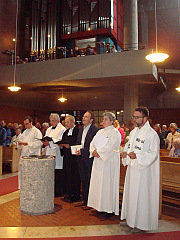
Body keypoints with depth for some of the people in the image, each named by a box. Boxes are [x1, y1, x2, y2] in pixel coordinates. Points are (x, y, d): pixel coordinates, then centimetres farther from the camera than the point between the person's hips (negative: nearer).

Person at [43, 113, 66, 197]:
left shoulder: (62, 129, -7)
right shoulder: (49, 129, 19)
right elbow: (46, 139, 20)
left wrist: (49, 143, -22)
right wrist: (44, 141, -3)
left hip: (57, 155, -7)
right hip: (49, 154, 7)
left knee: (58, 174, -2)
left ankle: (58, 192, 9)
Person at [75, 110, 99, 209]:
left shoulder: (95, 130, -13)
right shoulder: (81, 129, 13)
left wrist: (82, 151, -18)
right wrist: (76, 149, -1)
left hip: (89, 159, -8)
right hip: (81, 158, 8)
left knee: (89, 181, 1)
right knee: (83, 180, 16)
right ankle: (84, 200, 30)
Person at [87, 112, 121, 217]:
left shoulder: (115, 133, -9)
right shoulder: (100, 132, 15)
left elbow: (110, 147, -19)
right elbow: (93, 143, 11)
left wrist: (98, 152, -15)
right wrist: (94, 151, -8)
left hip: (109, 162, -7)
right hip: (98, 161, 8)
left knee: (108, 184, -2)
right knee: (99, 183, 10)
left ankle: (111, 209, 9)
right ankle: (101, 206, 21)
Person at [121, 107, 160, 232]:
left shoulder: (152, 134, -14)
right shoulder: (133, 132, 10)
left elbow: (153, 154, -17)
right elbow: (128, 146, 20)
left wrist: (137, 156, -28)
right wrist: (125, 152, -1)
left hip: (143, 171, -8)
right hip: (132, 169, 8)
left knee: (141, 196, 1)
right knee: (130, 193, 16)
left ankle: (141, 223, 17)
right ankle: (130, 219, 32)